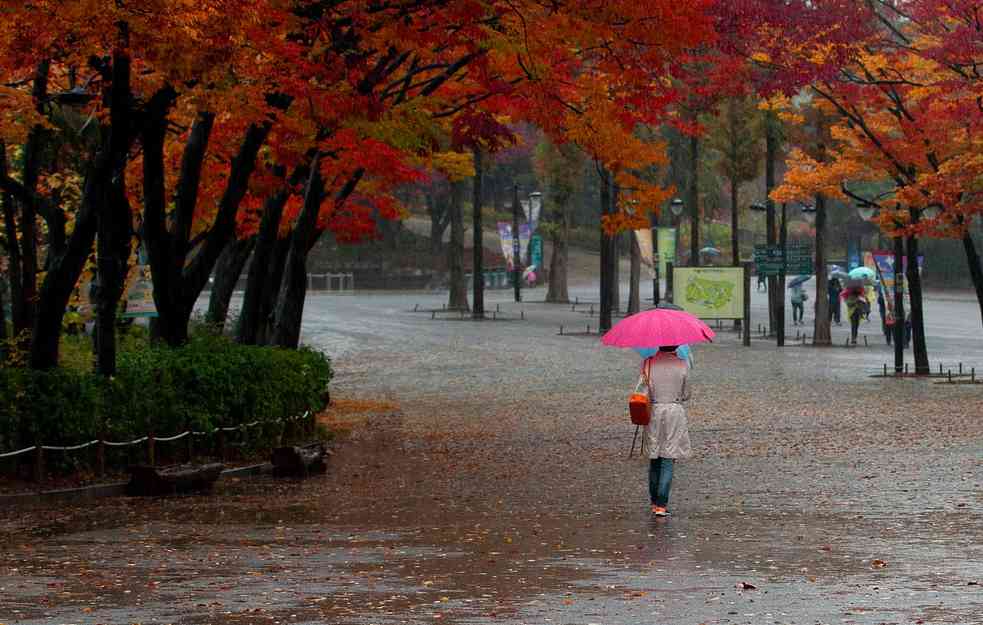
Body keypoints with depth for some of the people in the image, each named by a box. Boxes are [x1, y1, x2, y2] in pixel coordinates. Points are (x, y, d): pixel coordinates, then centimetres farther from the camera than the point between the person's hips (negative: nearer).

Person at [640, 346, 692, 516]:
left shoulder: (648, 362, -1)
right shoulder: (682, 364, -3)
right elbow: (685, 395, 2)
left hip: (653, 411, 2)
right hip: (675, 411, -2)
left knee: (654, 459, 14)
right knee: (668, 460, 0)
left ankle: (654, 502, 19)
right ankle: (661, 505, -7)